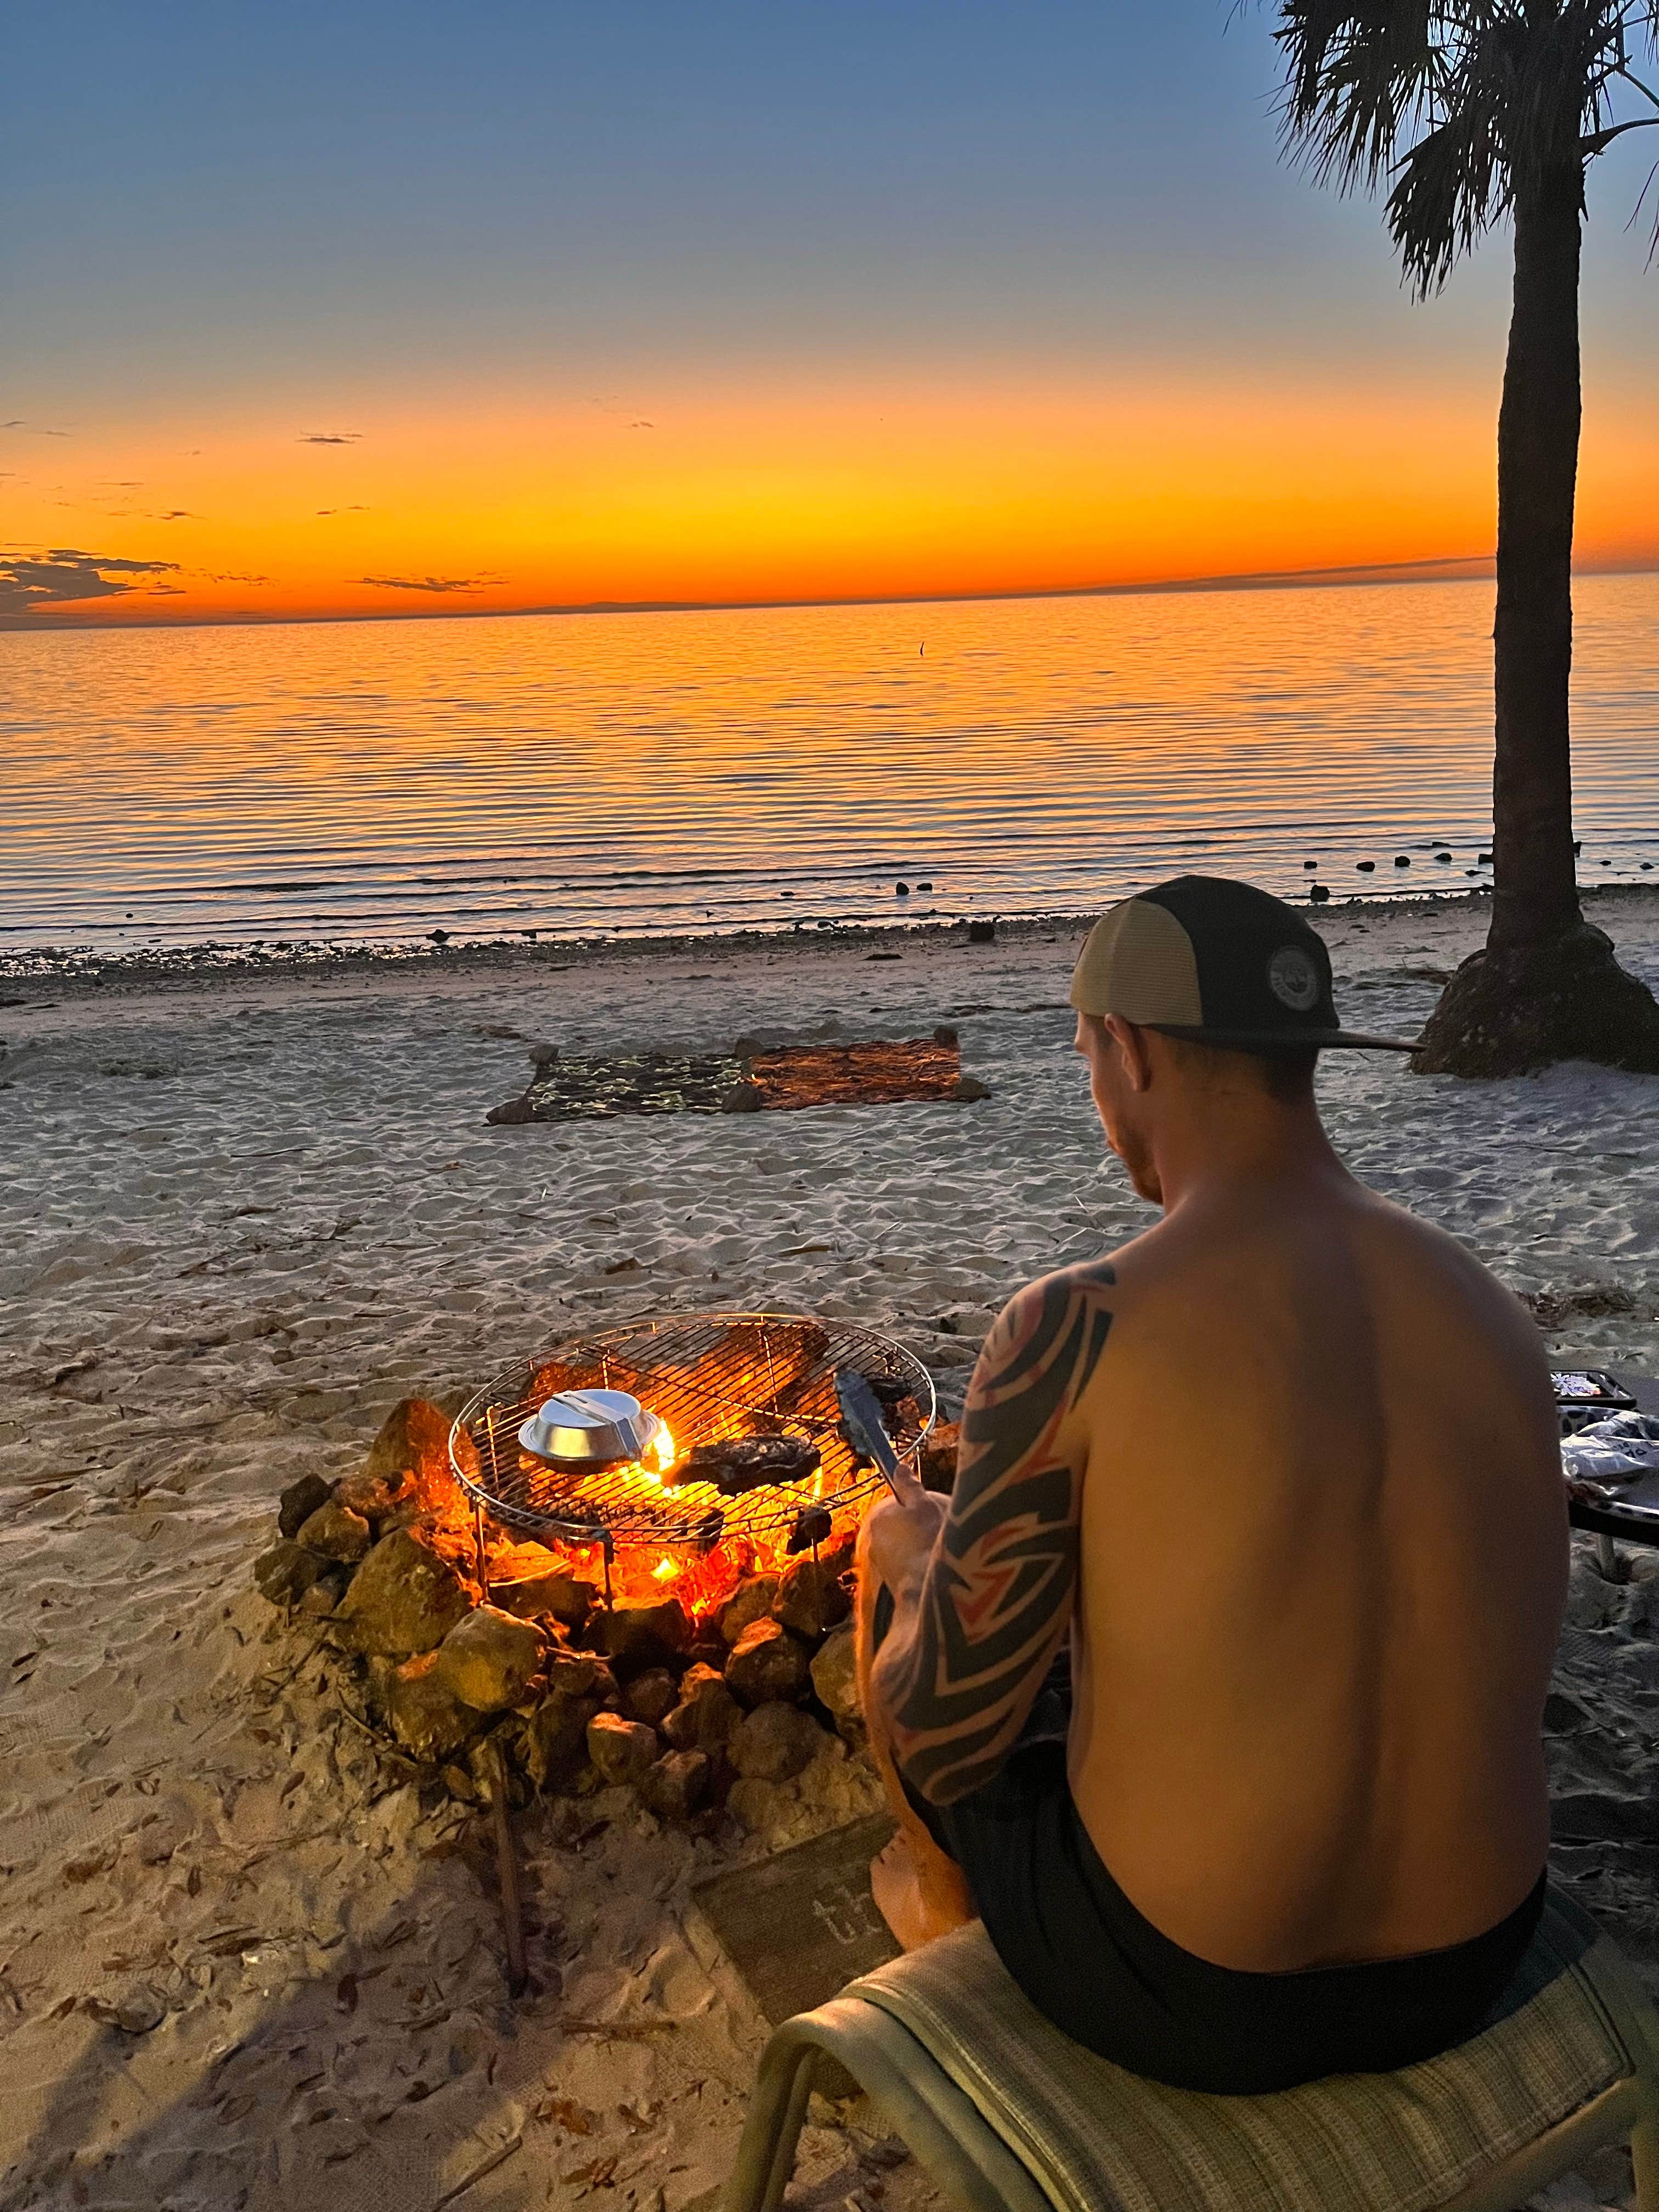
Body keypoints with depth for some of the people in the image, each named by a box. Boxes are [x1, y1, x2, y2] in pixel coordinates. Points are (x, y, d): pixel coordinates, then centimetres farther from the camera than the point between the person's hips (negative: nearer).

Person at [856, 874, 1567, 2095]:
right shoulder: (1495, 1313, -6)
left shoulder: (1070, 1330, -25)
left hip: (1183, 2004, -5)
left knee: (900, 1580, 21)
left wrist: (918, 1558, 6)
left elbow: (944, 1738, -16)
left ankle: (944, 1901, 51)